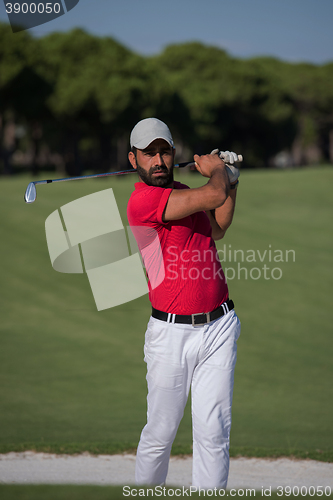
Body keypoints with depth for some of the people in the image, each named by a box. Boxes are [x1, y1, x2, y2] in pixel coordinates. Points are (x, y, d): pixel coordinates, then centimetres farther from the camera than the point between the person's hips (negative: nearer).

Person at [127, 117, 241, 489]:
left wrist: (230, 181, 19)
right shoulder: (143, 200, -13)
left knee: (213, 432, -2)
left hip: (219, 326, 6)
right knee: (161, 432, 1)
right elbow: (214, 196, -19)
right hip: (171, 332, -6)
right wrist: (217, 170, 2)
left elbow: (216, 229, 31)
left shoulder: (183, 193, 14)